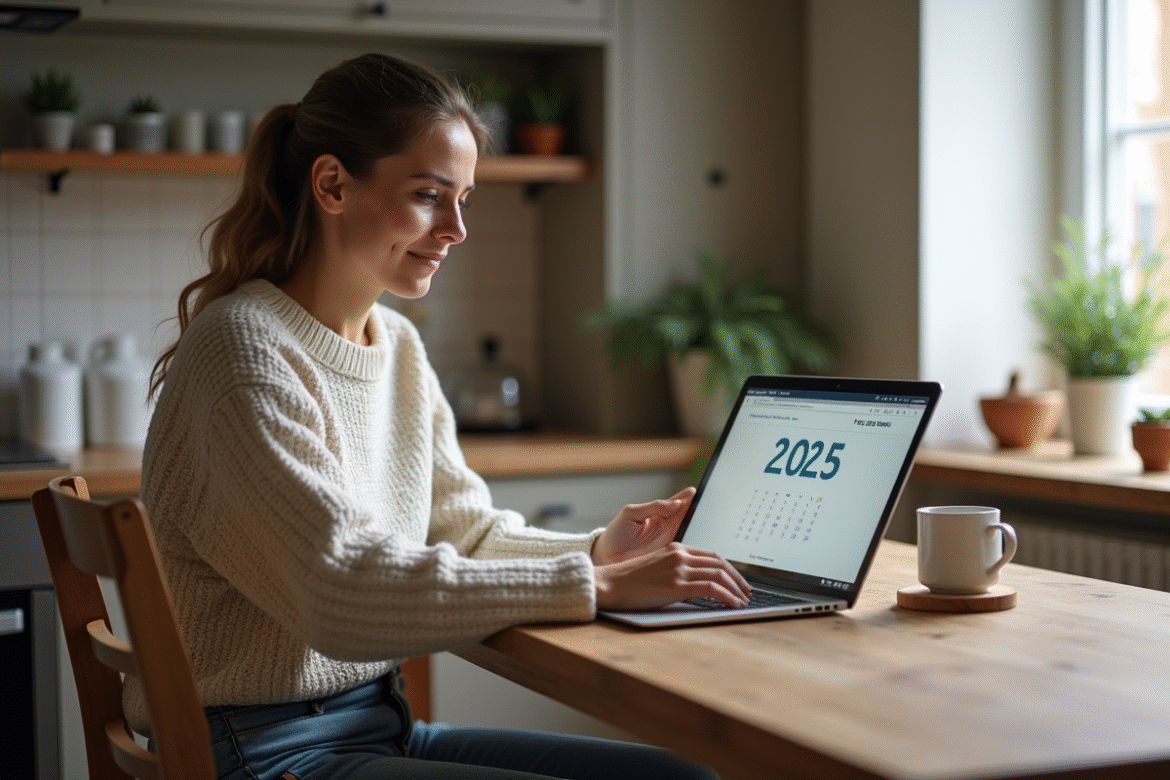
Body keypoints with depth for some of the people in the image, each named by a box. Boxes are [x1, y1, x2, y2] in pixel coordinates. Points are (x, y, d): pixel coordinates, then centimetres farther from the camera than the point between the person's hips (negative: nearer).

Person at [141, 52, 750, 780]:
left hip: (379, 721, 8)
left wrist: (599, 550, -8)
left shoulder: (398, 345, 9)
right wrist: (593, 586, -25)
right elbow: (342, 590, -24)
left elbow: (463, 529, 11)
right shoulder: (245, 351, -17)